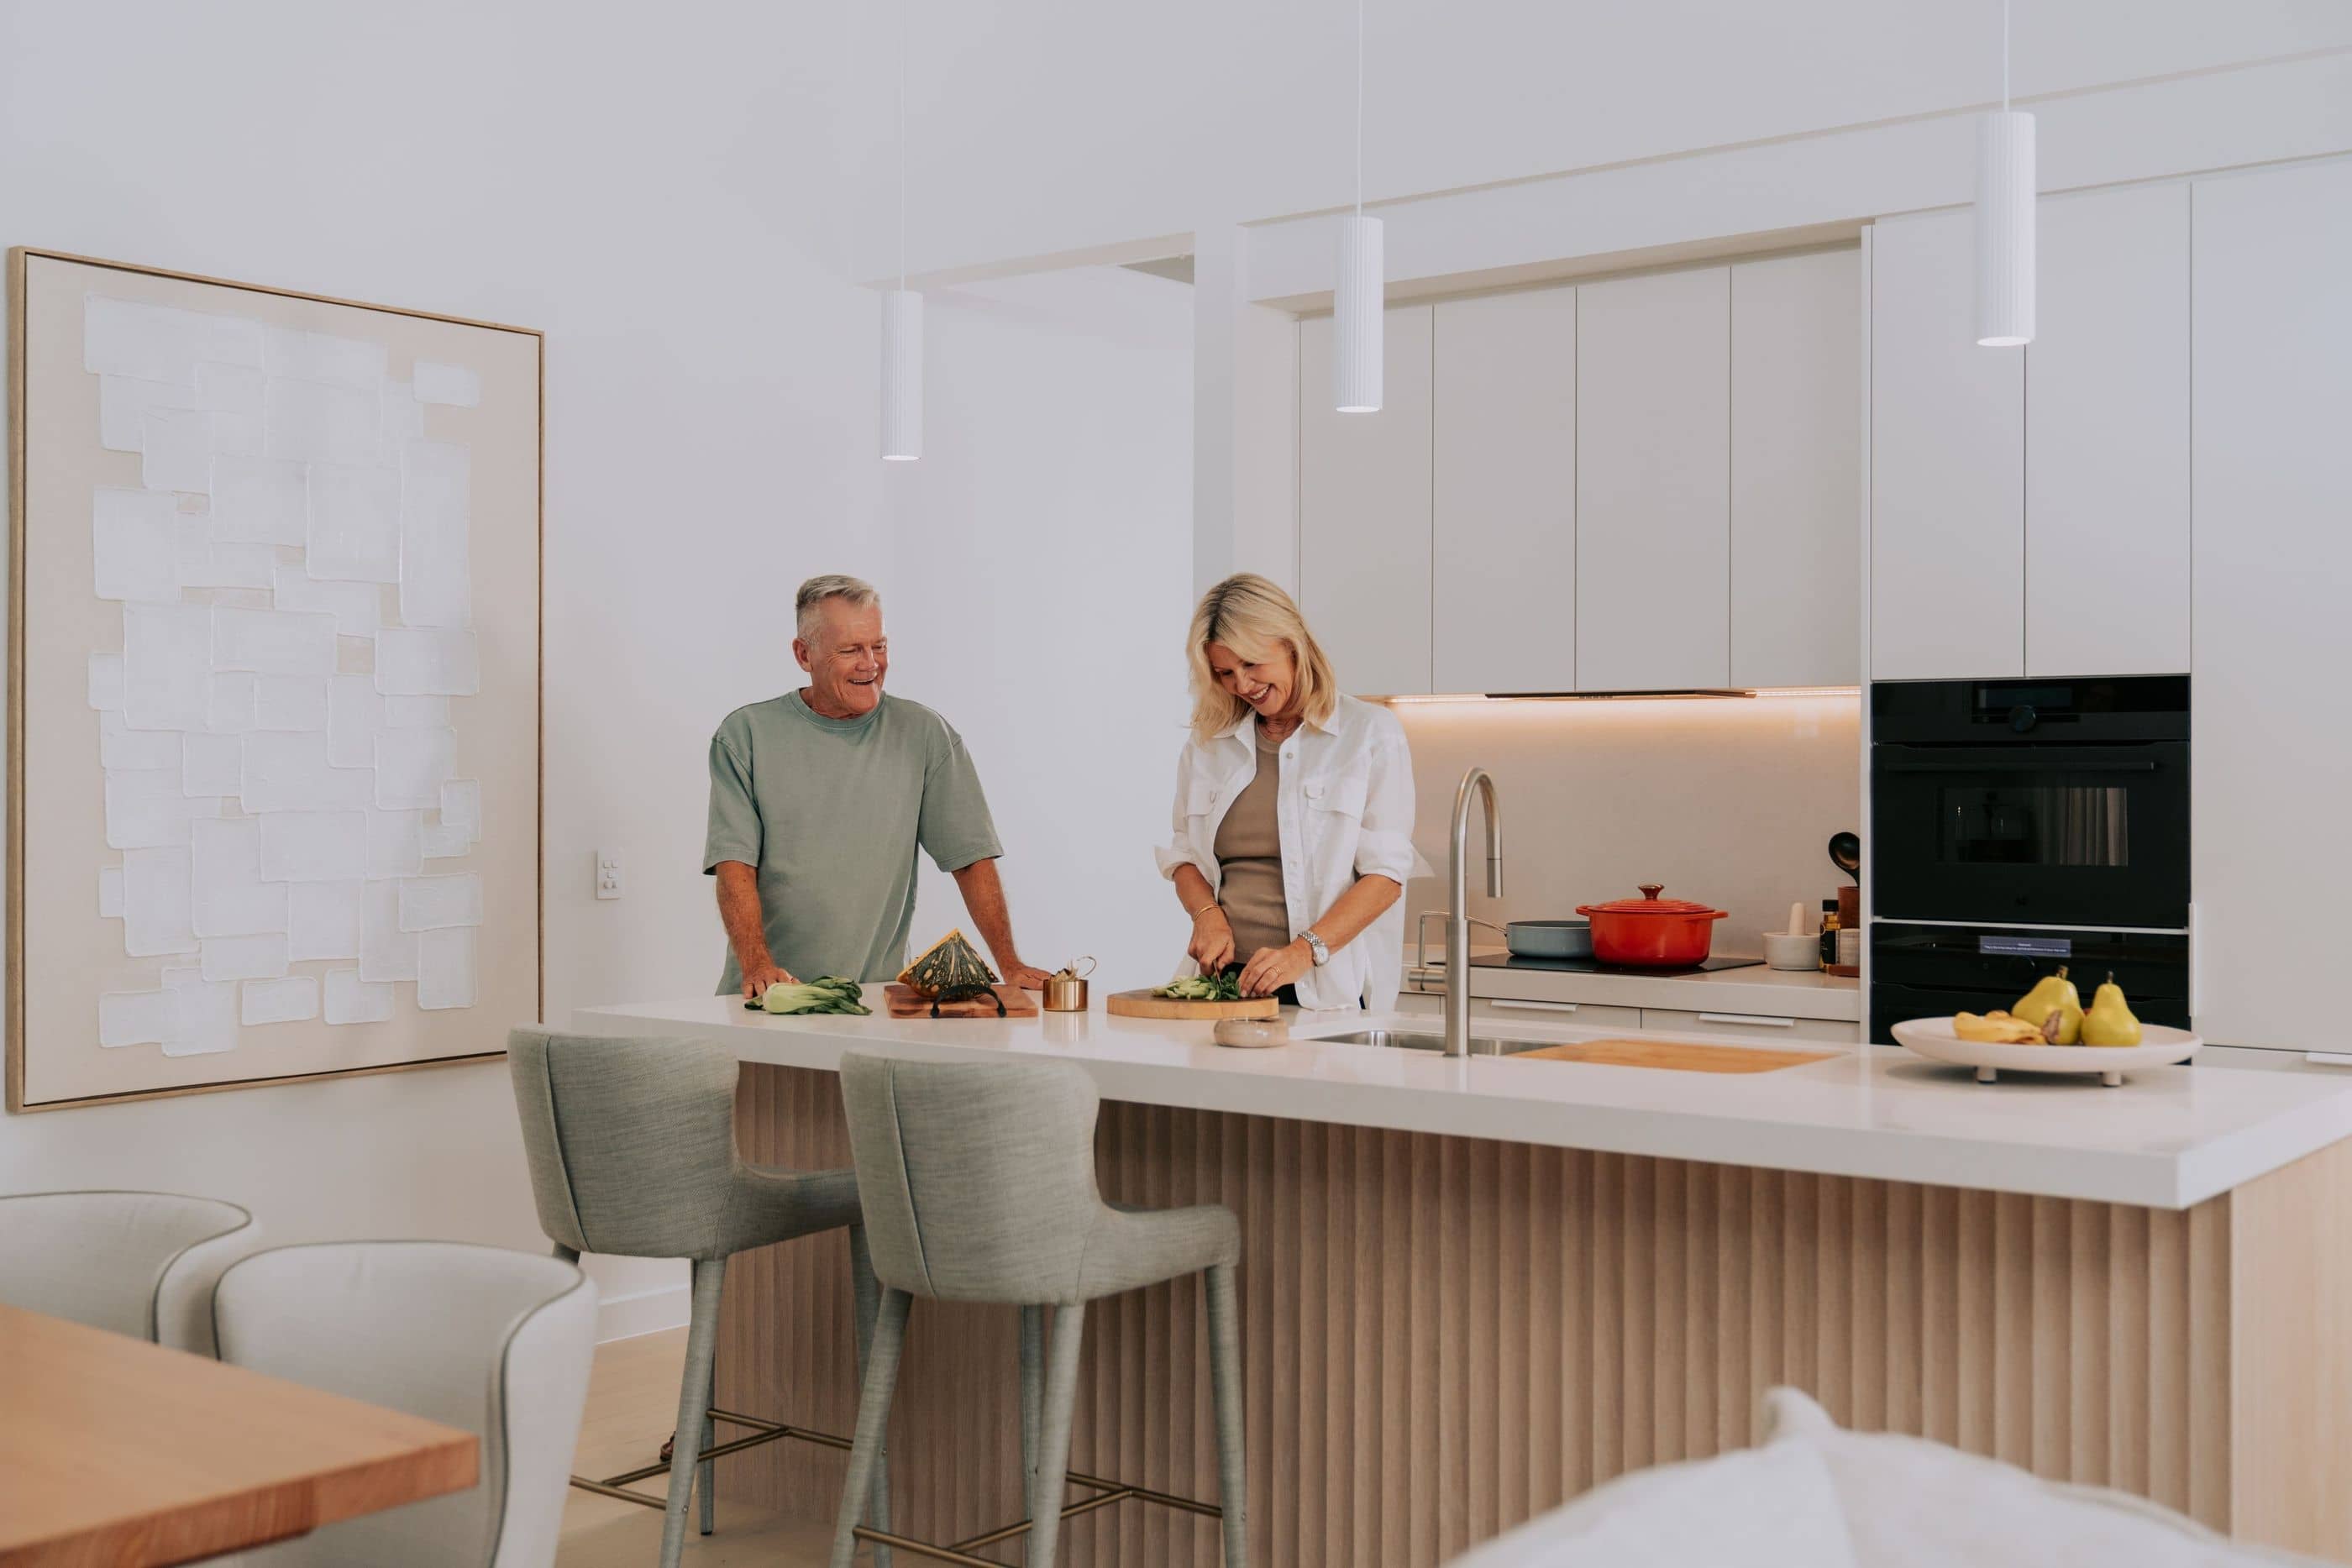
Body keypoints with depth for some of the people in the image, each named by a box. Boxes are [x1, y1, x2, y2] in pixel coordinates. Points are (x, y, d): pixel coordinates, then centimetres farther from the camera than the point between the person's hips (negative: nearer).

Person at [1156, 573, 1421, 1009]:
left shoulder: (1370, 732, 1)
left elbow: (1386, 874, -6)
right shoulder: (1208, 741, 15)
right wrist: (1208, 915, -1)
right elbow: (1184, 856, 21)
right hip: (1227, 976, 3)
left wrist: (1304, 951, -18)